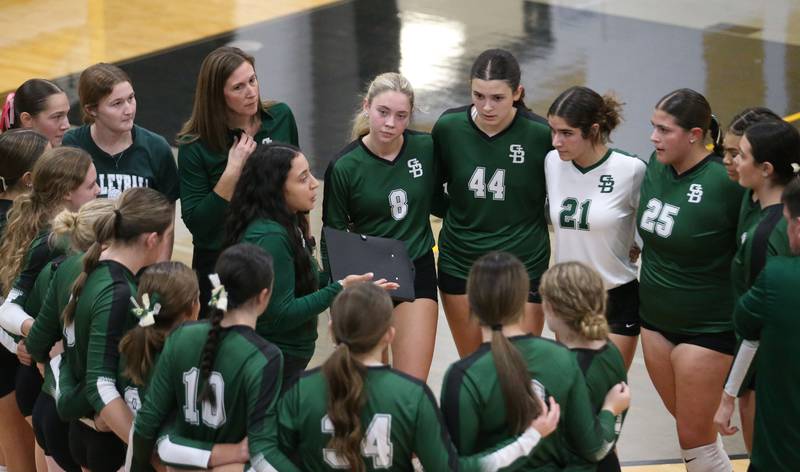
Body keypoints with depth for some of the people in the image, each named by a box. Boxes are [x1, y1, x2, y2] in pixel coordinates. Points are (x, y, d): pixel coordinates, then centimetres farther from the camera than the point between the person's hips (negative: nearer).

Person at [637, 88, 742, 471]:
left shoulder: (726, 181, -23)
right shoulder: (656, 166, -3)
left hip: (706, 328, -6)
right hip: (655, 320, 6)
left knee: (695, 438, 2)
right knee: (689, 427, 18)